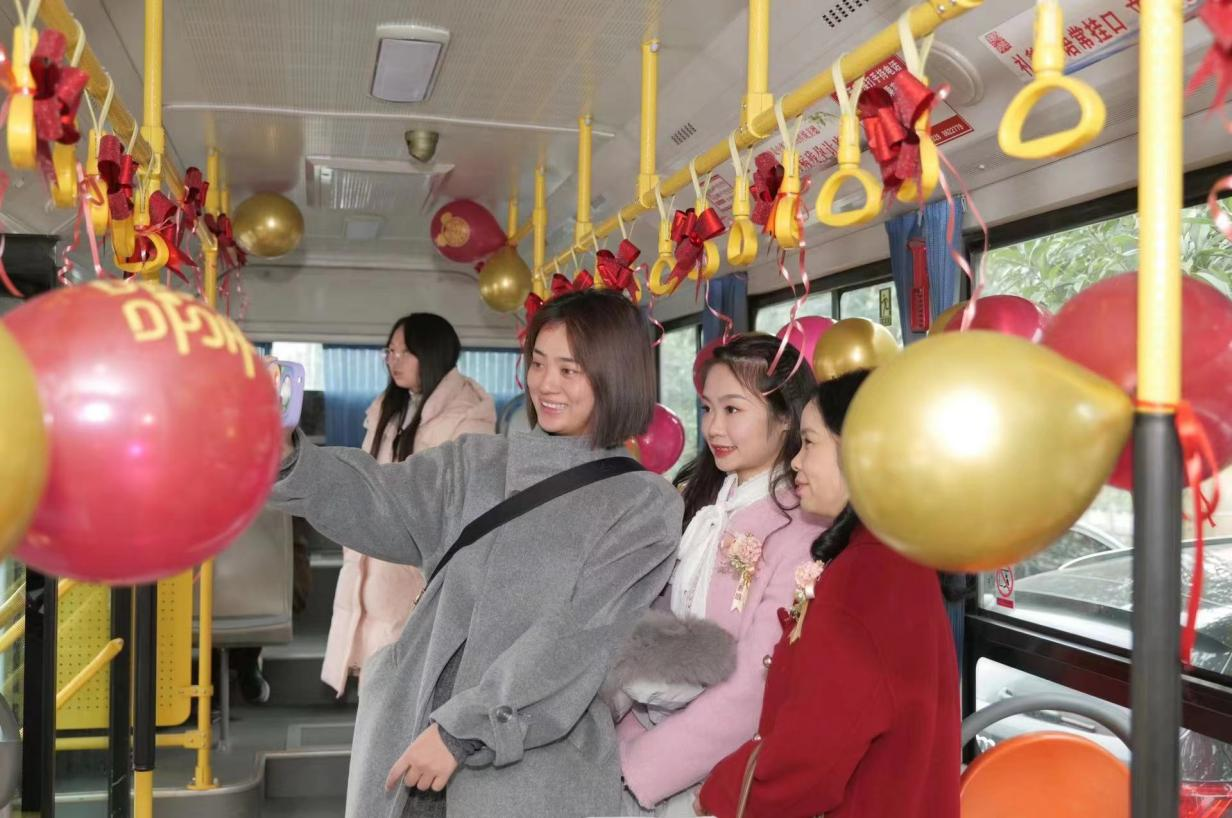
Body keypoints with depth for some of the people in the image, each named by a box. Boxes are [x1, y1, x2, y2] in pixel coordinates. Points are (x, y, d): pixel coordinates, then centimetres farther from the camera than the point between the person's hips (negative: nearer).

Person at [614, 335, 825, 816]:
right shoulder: (696, 497, 5)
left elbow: (753, 693, -16)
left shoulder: (801, 531, -16)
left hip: (722, 767, -5)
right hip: (653, 719, 5)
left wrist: (632, 766, -13)